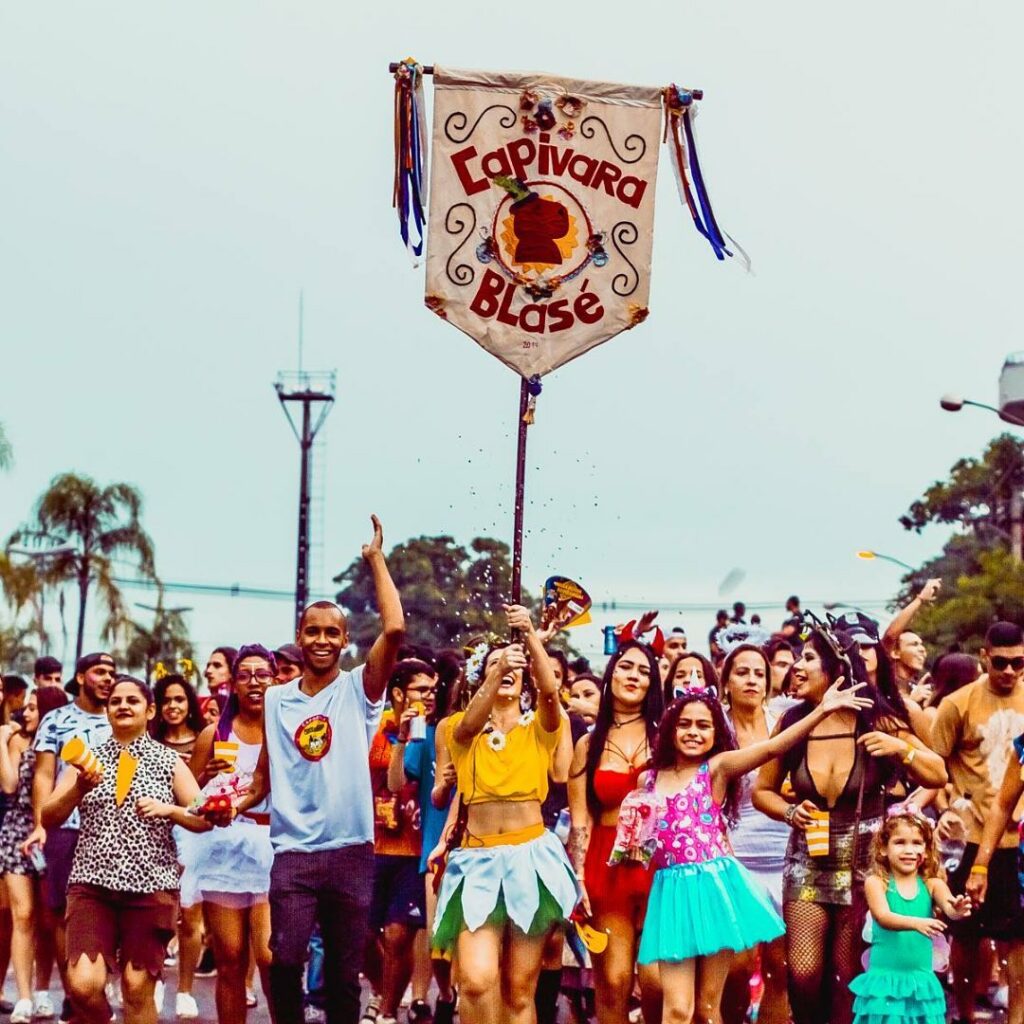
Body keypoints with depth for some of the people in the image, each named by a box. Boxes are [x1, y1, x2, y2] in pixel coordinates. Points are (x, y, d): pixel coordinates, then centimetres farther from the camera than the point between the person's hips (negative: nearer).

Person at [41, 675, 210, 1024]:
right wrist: (79, 789, -13)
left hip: (151, 885, -1)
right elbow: (49, 818, 5)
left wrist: (169, 810, -13)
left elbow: (205, 819, 5)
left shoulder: (168, 761, 7)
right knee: (83, 985, -14)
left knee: (137, 989, -1)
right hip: (93, 882, 1)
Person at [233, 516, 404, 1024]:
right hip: (293, 852, 1)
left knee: (344, 973, 5)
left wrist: (375, 558, -8)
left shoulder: (359, 689, 1)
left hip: (350, 852, -1)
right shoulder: (275, 699, 10)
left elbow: (395, 629, -14)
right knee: (285, 964, -13)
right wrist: (236, 804, 2)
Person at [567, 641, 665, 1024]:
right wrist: (578, 878, -6)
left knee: (657, 980, -9)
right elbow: (580, 820, 5)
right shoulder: (588, 745, 10)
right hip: (605, 865, 1)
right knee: (612, 979, -2)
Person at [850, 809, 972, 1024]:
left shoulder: (932, 884, 2)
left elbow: (948, 907, -16)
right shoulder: (876, 883, -5)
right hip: (885, 980, -2)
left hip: (920, 982, 2)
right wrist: (915, 922, -38)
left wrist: (957, 911, -40)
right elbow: (884, 917, -20)